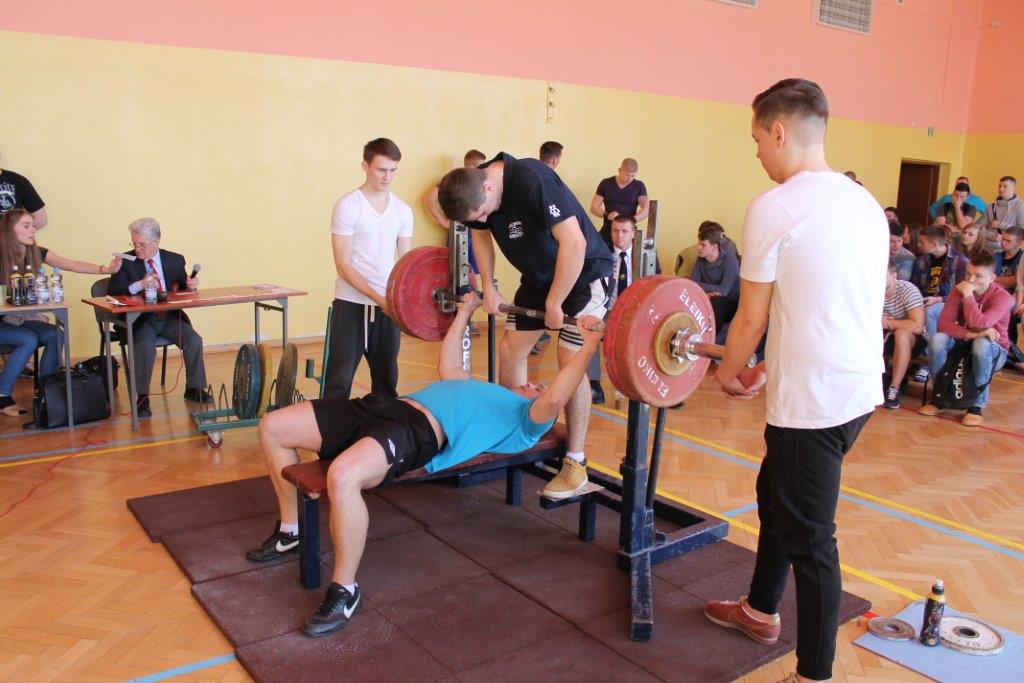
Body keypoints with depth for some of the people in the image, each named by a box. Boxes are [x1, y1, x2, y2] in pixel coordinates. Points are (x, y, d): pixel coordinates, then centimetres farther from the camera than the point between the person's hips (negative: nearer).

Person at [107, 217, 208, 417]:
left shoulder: (175, 260, 6)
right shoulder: (125, 261, -1)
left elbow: (182, 290, 16)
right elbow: (112, 292, -10)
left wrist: (190, 285, -9)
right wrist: (139, 285, -27)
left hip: (170, 317, 3)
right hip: (140, 319, -2)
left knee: (194, 340, -18)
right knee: (145, 346, -30)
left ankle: (194, 389, -1)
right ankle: (142, 397, -19)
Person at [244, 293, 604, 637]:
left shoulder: (526, 420, 13)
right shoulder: (486, 392, 36)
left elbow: (555, 400, -8)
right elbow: (448, 368, 50)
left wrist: (590, 344, -6)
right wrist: (464, 314, 51)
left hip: (422, 431, -9)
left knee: (343, 477, -41)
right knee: (273, 427, 4)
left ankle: (345, 591, -18)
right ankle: (290, 531, 18)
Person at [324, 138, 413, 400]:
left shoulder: (403, 211, 7)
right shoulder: (347, 206, -7)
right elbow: (343, 264, -11)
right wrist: (377, 297, -20)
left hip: (389, 305, 4)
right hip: (351, 304, -4)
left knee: (386, 378, 12)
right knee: (340, 379, -1)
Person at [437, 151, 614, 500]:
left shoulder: (533, 181, -32)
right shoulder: (474, 189, -10)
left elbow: (573, 242, -33)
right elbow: (481, 235, 11)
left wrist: (554, 304, -26)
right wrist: (489, 287, 5)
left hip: (584, 274, -7)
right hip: (538, 276, 8)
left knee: (571, 361, -14)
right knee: (510, 350, 4)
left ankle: (575, 463, -4)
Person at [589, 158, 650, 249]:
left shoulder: (639, 186, 1)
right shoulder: (605, 184, 2)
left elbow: (646, 209, -9)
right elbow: (594, 207, 2)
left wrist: (632, 220, -28)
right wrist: (606, 215, -19)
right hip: (607, 232, 1)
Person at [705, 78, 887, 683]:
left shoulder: (774, 209, -14)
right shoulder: (867, 205, 10)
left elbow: (752, 319, -8)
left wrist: (729, 373, 11)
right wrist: (772, 368, 22)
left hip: (813, 400, -9)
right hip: (861, 385, 9)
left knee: (810, 539, 2)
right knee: (776, 490, 25)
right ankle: (760, 610, 44)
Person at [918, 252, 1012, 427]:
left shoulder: (1003, 297, -17)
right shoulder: (958, 290, -7)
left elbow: (978, 324, -34)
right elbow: (943, 324, -18)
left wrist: (968, 295, -27)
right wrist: (971, 334, -33)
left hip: (993, 351, -3)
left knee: (982, 343, -38)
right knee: (937, 339, -27)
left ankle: (977, 406, -24)